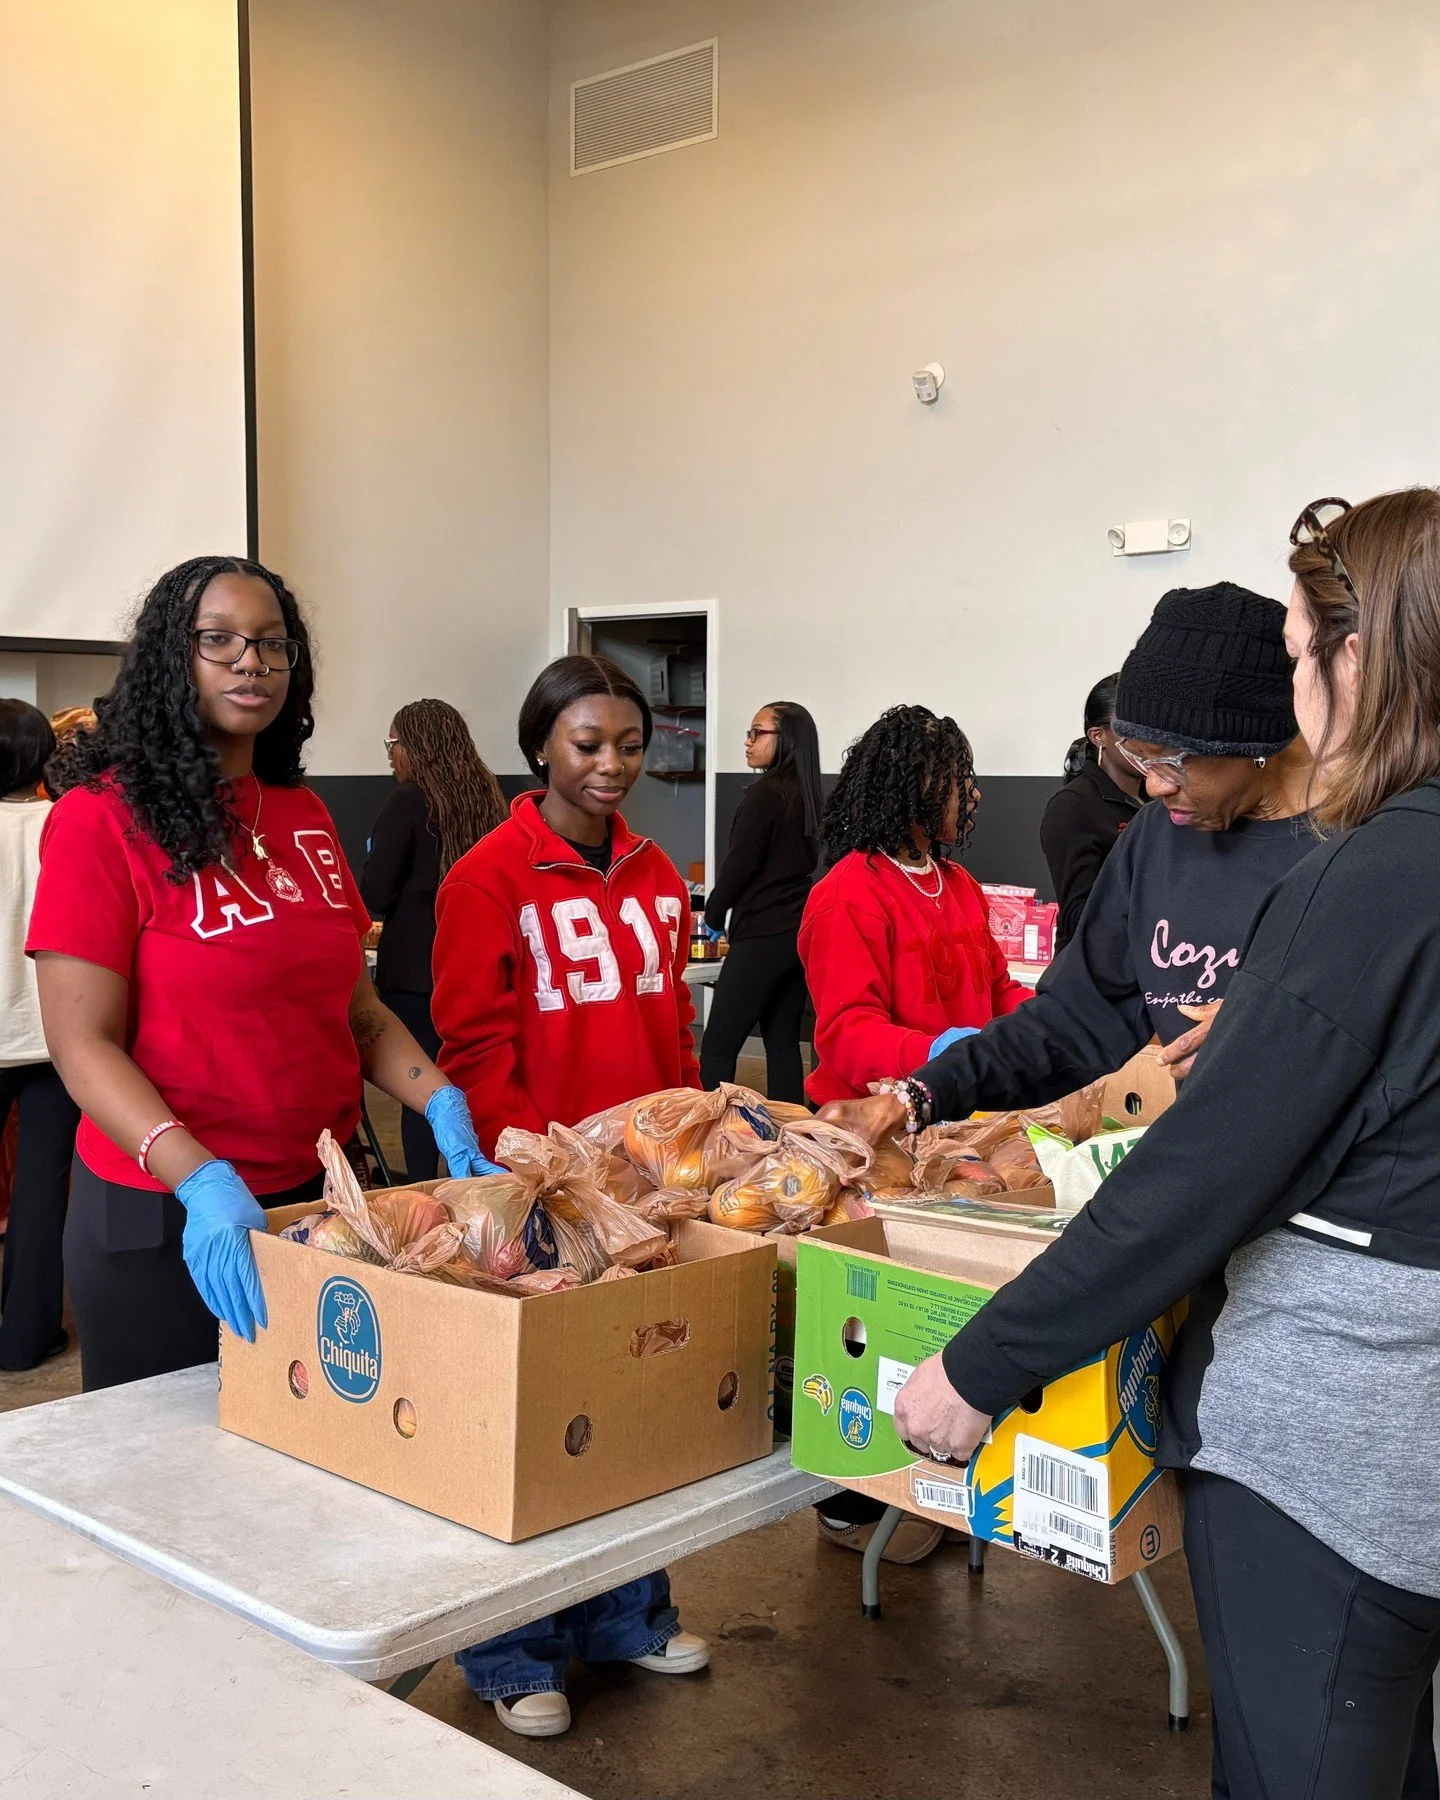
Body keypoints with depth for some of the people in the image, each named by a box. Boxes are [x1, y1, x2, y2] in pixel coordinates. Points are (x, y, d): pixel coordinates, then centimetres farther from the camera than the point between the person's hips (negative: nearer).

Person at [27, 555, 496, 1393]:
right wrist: (202, 1182, -28)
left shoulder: (305, 816, 7)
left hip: (321, 1197, 6)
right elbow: (85, 1046, -14)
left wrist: (443, 1104, -5)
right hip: (165, 1218, -5)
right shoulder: (102, 818, -10)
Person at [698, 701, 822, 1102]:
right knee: (783, 1042, 11)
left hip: (761, 937, -9)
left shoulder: (764, 794, -12)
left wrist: (714, 915, 4)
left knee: (717, 1048, -7)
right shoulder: (810, 797, 11)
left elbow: (740, 862, -12)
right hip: (799, 932, 9)